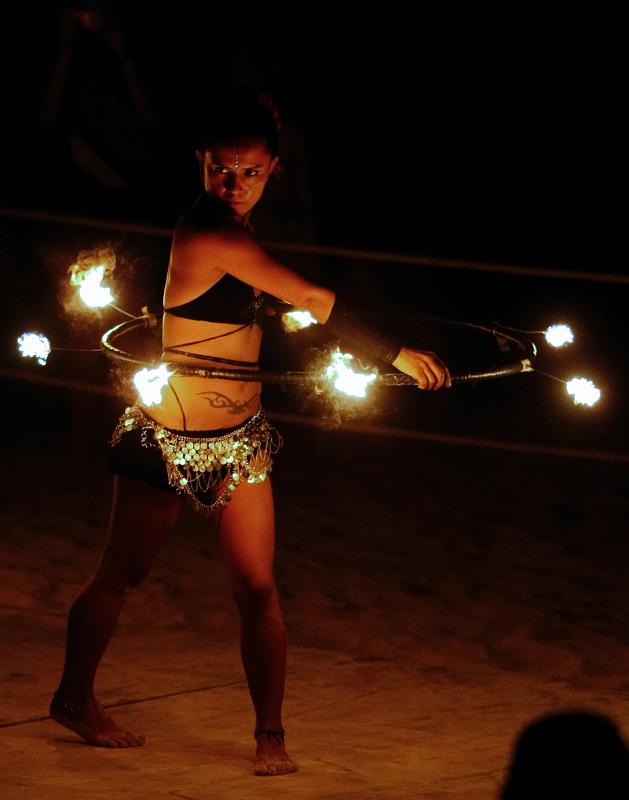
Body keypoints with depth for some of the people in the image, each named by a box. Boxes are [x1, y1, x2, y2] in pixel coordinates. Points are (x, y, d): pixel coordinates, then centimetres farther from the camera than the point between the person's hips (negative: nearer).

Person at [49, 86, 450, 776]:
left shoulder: (218, 226, 2)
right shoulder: (215, 234, -24)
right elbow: (312, 301, -23)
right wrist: (396, 355, -17)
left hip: (238, 438, 7)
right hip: (169, 441, -7)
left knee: (258, 590, 0)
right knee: (121, 576, 12)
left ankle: (270, 738, 6)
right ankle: (73, 698, 32)